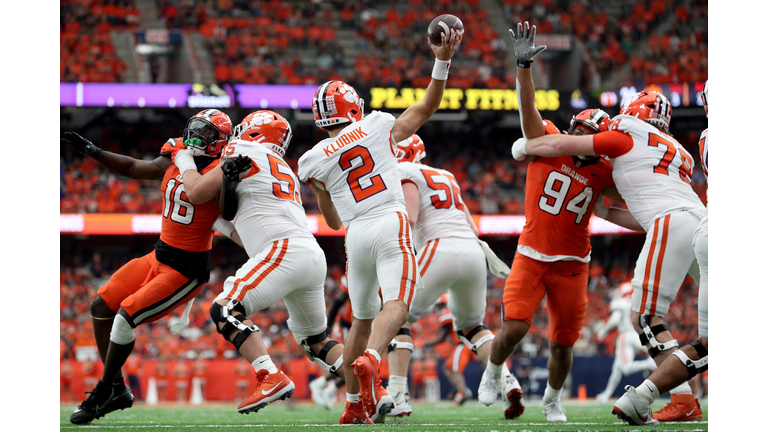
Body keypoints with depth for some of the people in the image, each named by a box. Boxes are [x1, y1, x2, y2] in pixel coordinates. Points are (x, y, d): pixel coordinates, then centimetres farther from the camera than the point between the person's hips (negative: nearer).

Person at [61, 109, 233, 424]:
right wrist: (91, 151, 12)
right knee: (101, 307, 8)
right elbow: (131, 167, 17)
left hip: (187, 269, -8)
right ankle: (117, 390, 17)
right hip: (159, 256, 8)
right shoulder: (173, 162, 4)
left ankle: (102, 393, 3)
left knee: (125, 316, -15)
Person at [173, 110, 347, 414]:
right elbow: (252, 239, 33)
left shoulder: (245, 155, 6)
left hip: (285, 250, -9)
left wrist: (184, 162, 23)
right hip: (313, 255, 9)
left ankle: (271, 378, -26)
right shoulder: (284, 172, 31)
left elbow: (196, 193, 6)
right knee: (315, 341, 21)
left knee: (225, 310, -12)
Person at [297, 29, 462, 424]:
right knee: (395, 304, -15)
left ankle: (355, 405, 21)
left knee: (361, 318, 16)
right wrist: (442, 62, 18)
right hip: (391, 225, -3)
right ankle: (369, 361, -44)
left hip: (356, 234, 3)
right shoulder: (378, 125, 7)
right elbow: (427, 108, 17)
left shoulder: (313, 161, 9)